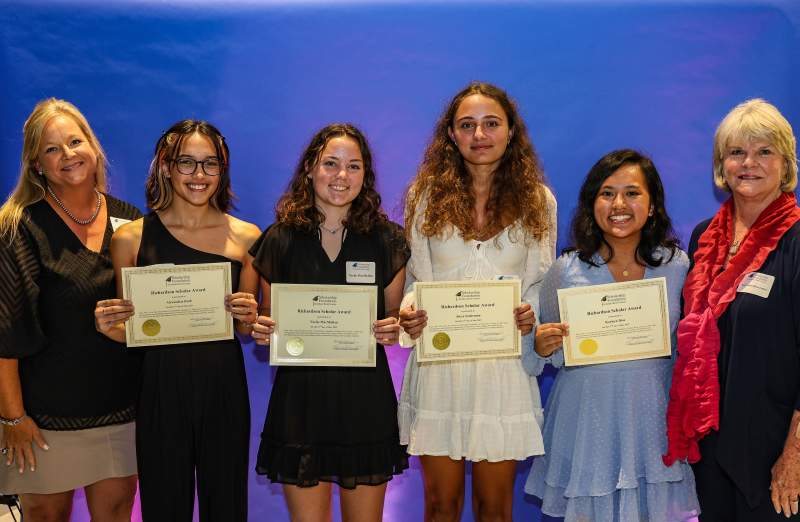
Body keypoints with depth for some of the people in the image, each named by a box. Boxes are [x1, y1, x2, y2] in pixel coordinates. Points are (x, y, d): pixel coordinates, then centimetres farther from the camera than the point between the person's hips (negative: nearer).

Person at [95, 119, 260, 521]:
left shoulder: (246, 237, 1)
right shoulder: (130, 238, -2)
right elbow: (130, 331, 6)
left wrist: (248, 318, -11)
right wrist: (109, 328, -15)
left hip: (224, 386, 1)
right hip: (161, 386, -1)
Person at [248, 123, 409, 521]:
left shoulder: (387, 239, 3)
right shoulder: (280, 240, 1)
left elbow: (395, 319, 10)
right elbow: (267, 325, 10)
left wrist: (393, 329, -11)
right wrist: (262, 331, -12)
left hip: (367, 396, 1)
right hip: (300, 397, 0)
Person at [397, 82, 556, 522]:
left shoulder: (537, 200, 4)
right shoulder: (427, 193, 4)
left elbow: (541, 283, 7)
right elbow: (416, 279, 6)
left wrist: (531, 313, -15)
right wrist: (408, 313, -16)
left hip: (505, 364, 0)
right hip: (438, 359, 0)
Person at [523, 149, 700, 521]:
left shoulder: (677, 265, -1)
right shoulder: (568, 270, -4)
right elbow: (550, 355, 4)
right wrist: (542, 347, -16)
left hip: (653, 418, 1)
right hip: (587, 422, -1)